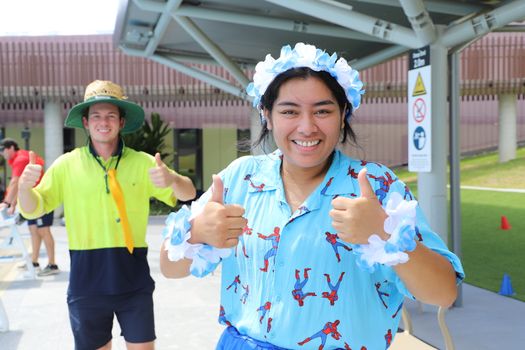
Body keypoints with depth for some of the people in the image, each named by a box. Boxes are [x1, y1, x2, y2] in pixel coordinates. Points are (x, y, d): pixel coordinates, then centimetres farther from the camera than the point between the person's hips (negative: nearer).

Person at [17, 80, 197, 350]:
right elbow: (33, 209, 1)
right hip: (87, 280, 0)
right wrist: (24, 187, -23)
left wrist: (171, 180, -28)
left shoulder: (142, 163, -2)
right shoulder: (67, 164, -1)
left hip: (134, 279, 0)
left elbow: (188, 194, -5)